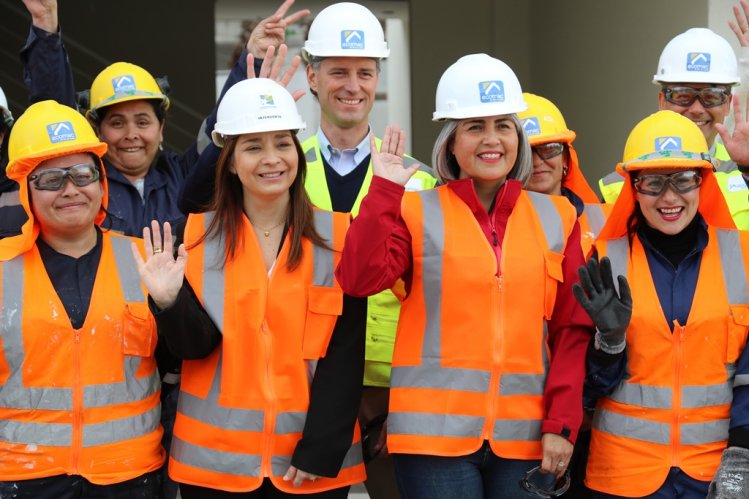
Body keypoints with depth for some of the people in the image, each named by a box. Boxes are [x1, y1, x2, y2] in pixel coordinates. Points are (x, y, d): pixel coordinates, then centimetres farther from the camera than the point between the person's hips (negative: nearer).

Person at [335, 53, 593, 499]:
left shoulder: (555, 217, 8)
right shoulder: (417, 211, 2)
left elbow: (572, 330, 6)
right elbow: (361, 278, -14)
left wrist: (561, 424, -2)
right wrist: (384, 189, -15)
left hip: (526, 437, 2)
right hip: (436, 433, -2)